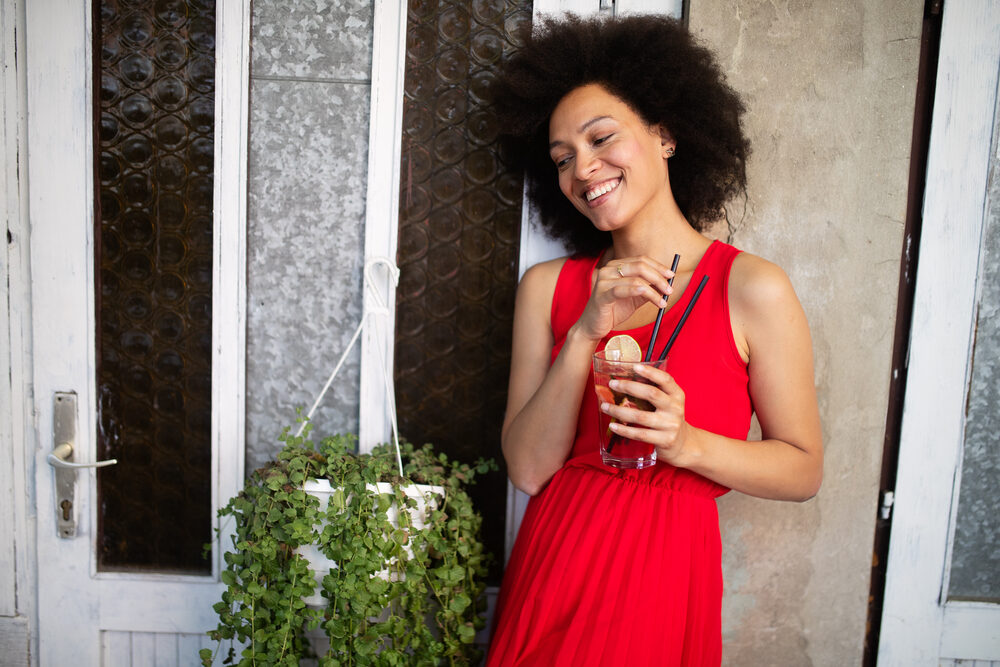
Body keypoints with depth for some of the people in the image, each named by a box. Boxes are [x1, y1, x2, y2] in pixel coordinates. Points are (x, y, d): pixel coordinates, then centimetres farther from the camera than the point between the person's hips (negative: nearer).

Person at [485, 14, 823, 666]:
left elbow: (804, 470, -3)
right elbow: (527, 467, -6)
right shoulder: (548, 287, -1)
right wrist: (587, 333, -16)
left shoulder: (752, 288, -9)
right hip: (552, 561, 3)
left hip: (665, 575, -2)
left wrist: (686, 443, -19)